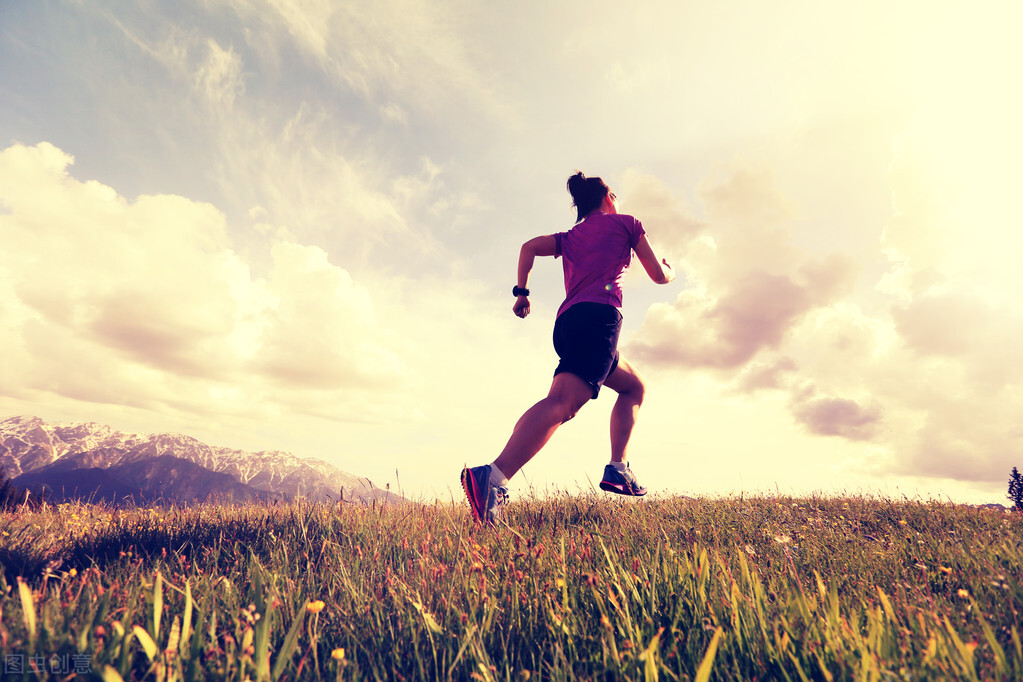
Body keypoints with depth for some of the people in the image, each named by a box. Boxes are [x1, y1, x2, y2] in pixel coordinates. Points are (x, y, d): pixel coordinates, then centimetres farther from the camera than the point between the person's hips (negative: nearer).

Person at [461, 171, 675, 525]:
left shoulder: (569, 237, 30)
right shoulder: (625, 223, 19)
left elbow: (530, 246, 12)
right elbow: (658, 275, 18)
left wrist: (521, 292, 12)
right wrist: (670, 269, 40)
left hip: (567, 323, 7)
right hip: (599, 315, -7)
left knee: (634, 386, 21)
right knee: (563, 402, -20)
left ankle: (618, 470, 8)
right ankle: (493, 478, -38)